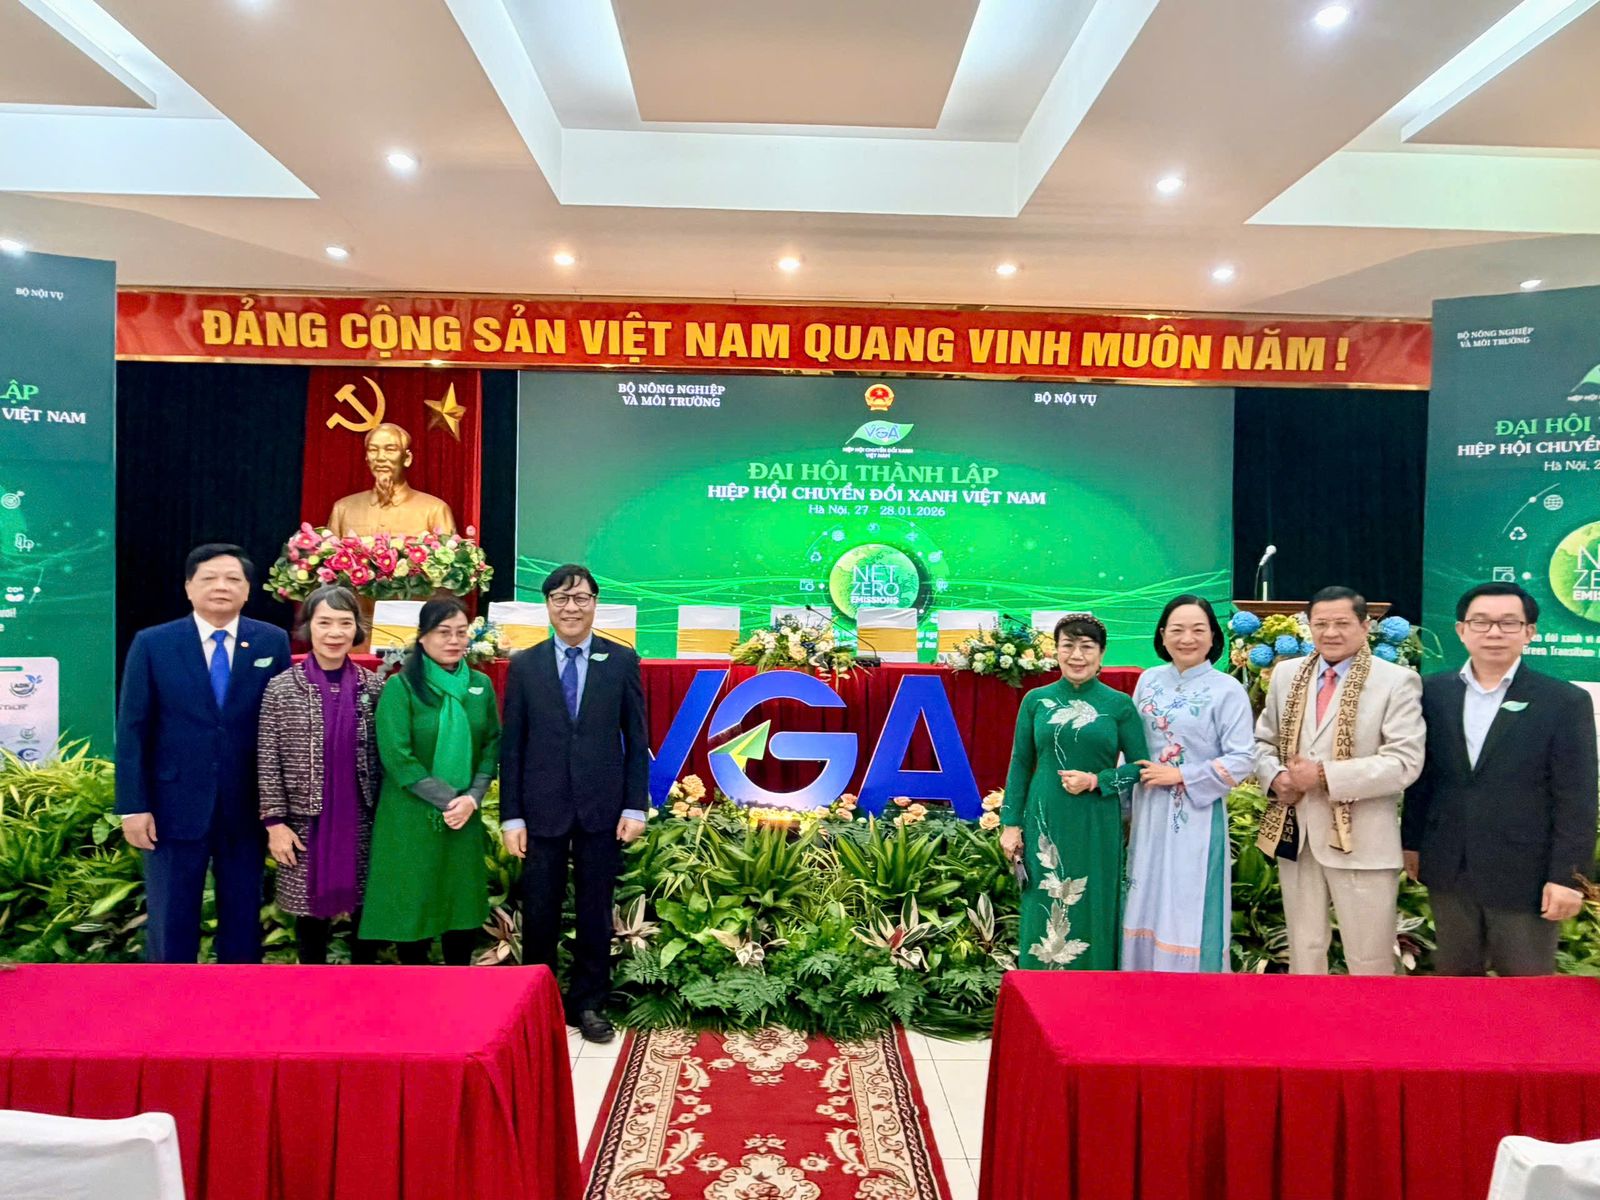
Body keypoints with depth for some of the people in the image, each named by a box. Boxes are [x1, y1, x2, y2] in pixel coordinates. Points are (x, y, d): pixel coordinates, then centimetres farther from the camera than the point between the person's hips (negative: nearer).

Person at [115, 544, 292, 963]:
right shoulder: (151, 644, -1)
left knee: (244, 920, 13)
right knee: (170, 922, 11)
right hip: (174, 808, 0)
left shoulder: (272, 642, 0)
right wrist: (133, 806, -6)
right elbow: (132, 730, -1)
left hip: (247, 809, 1)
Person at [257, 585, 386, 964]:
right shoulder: (282, 688, -5)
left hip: (362, 822, 2)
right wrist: (274, 822, -7)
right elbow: (267, 761, -4)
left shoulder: (374, 686, 1)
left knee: (366, 908, 10)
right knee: (311, 909, 11)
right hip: (306, 822, -1)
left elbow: (384, 755, 5)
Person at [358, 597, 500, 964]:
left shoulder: (481, 685, 5)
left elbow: (492, 745, 7)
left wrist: (472, 798, -8)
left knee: (463, 906, 9)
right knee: (413, 909, 5)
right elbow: (397, 756, -13)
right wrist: (448, 799, -14)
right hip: (412, 819, -4)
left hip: (465, 819, 4)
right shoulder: (400, 686, -8)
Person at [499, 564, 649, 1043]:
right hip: (542, 810, 0)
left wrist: (635, 806, -4)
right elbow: (512, 745, 2)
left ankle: (588, 1004, 27)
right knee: (539, 914, 9)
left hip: (602, 809, 0)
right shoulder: (524, 665, 2)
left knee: (596, 914, 11)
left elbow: (637, 739, 2)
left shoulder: (622, 661, 1)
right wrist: (511, 816, -2)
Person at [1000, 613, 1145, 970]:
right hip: (1044, 824, 1)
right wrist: (1010, 823, 2)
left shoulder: (1119, 705, 0)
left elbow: (1140, 766, 2)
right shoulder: (1036, 700, 3)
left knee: (1092, 914, 6)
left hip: (1097, 827, -1)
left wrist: (1096, 781, -12)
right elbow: (1020, 765, 6)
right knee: (1043, 916, 7)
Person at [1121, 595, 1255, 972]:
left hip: (1197, 817, -4)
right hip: (1149, 814, 5)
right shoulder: (1149, 681, 6)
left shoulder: (1227, 690, -7)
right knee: (1146, 906, 11)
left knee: (1188, 911, 1)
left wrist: (1180, 776, -15)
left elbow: (1241, 761, -10)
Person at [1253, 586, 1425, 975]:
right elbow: (1263, 741, 14)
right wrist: (1275, 777, -8)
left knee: (1369, 960, 8)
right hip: (1296, 833, 5)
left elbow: (1405, 763, -16)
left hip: (1361, 840, -4)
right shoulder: (1287, 673, 8)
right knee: (1303, 950, 18)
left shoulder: (1397, 681, -7)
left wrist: (1324, 775, -20)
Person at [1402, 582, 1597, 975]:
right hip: (1448, 870, 3)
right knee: (1453, 979, 16)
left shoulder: (1565, 702, -6)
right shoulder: (1433, 692, 3)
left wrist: (1568, 875, -10)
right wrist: (1412, 841, 9)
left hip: (1526, 876, -3)